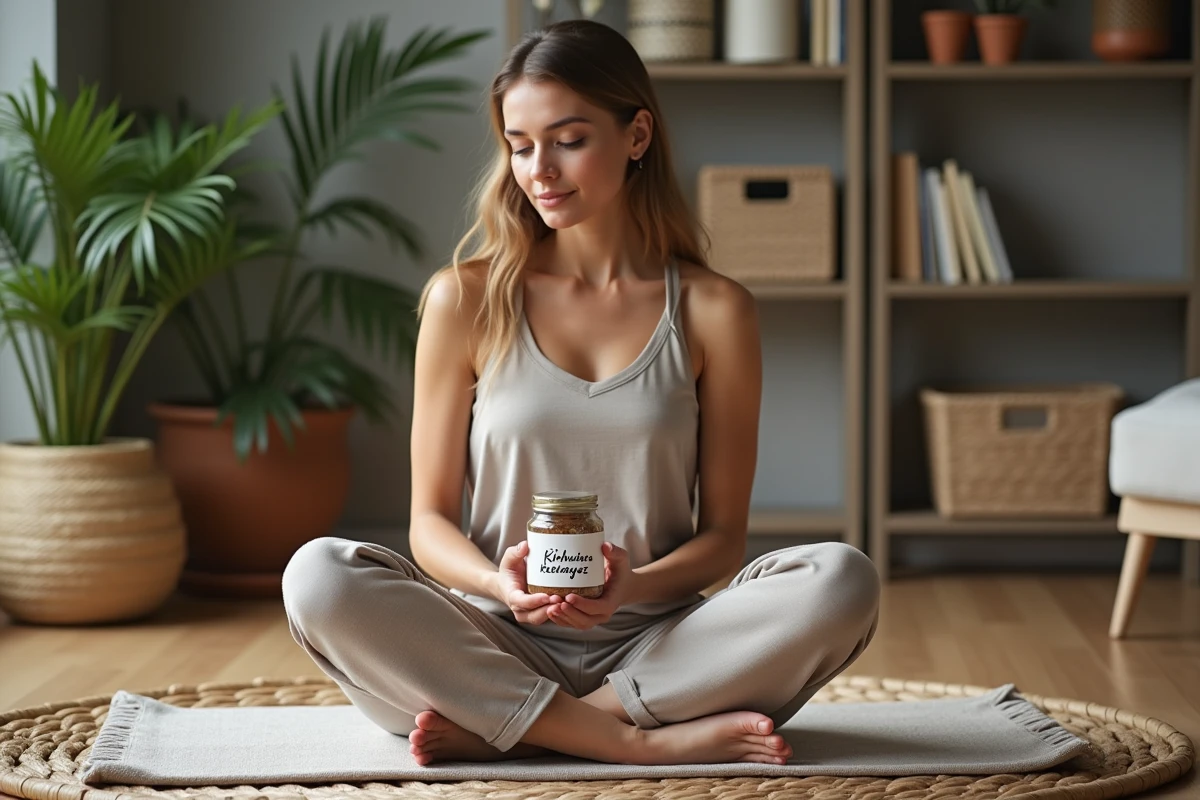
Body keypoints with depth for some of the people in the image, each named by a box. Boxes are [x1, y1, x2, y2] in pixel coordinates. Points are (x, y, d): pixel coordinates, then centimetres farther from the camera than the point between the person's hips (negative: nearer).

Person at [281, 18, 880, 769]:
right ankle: (647, 743, -27)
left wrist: (636, 585, -17)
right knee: (318, 576, -28)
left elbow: (723, 535, 5)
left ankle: (500, 731, -23)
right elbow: (431, 519, 5)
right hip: (498, 647, 0)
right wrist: (498, 583, -18)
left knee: (843, 580, -27)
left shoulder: (713, 311, 3)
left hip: (655, 648, 1)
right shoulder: (466, 300, 3)